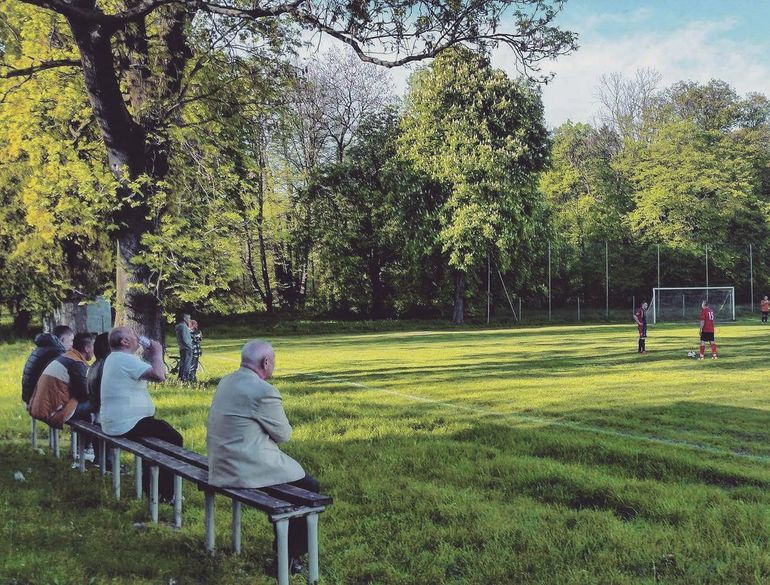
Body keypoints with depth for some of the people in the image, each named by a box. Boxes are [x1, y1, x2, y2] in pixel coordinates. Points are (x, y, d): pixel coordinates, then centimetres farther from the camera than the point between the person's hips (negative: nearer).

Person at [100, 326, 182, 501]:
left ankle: (149, 484, 29)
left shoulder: (114, 358, 15)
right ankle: (166, 494, 1)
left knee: (161, 427, 27)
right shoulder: (126, 359, -19)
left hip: (113, 422, 11)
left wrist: (150, 356, 8)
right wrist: (157, 354, -15)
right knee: (173, 439, -4)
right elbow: (159, 375, -30)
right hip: (126, 425, -11)